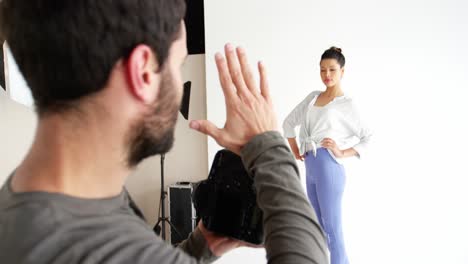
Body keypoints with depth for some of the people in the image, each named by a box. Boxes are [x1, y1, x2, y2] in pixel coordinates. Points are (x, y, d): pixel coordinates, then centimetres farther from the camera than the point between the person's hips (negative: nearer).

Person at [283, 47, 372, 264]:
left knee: (332, 229, -2)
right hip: (310, 168, 6)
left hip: (328, 167, -6)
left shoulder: (346, 104, -2)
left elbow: (368, 137, -4)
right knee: (318, 227, 16)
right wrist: (295, 151, 13)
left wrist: (342, 153, -11)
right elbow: (289, 122, 20)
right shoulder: (312, 97, 12)